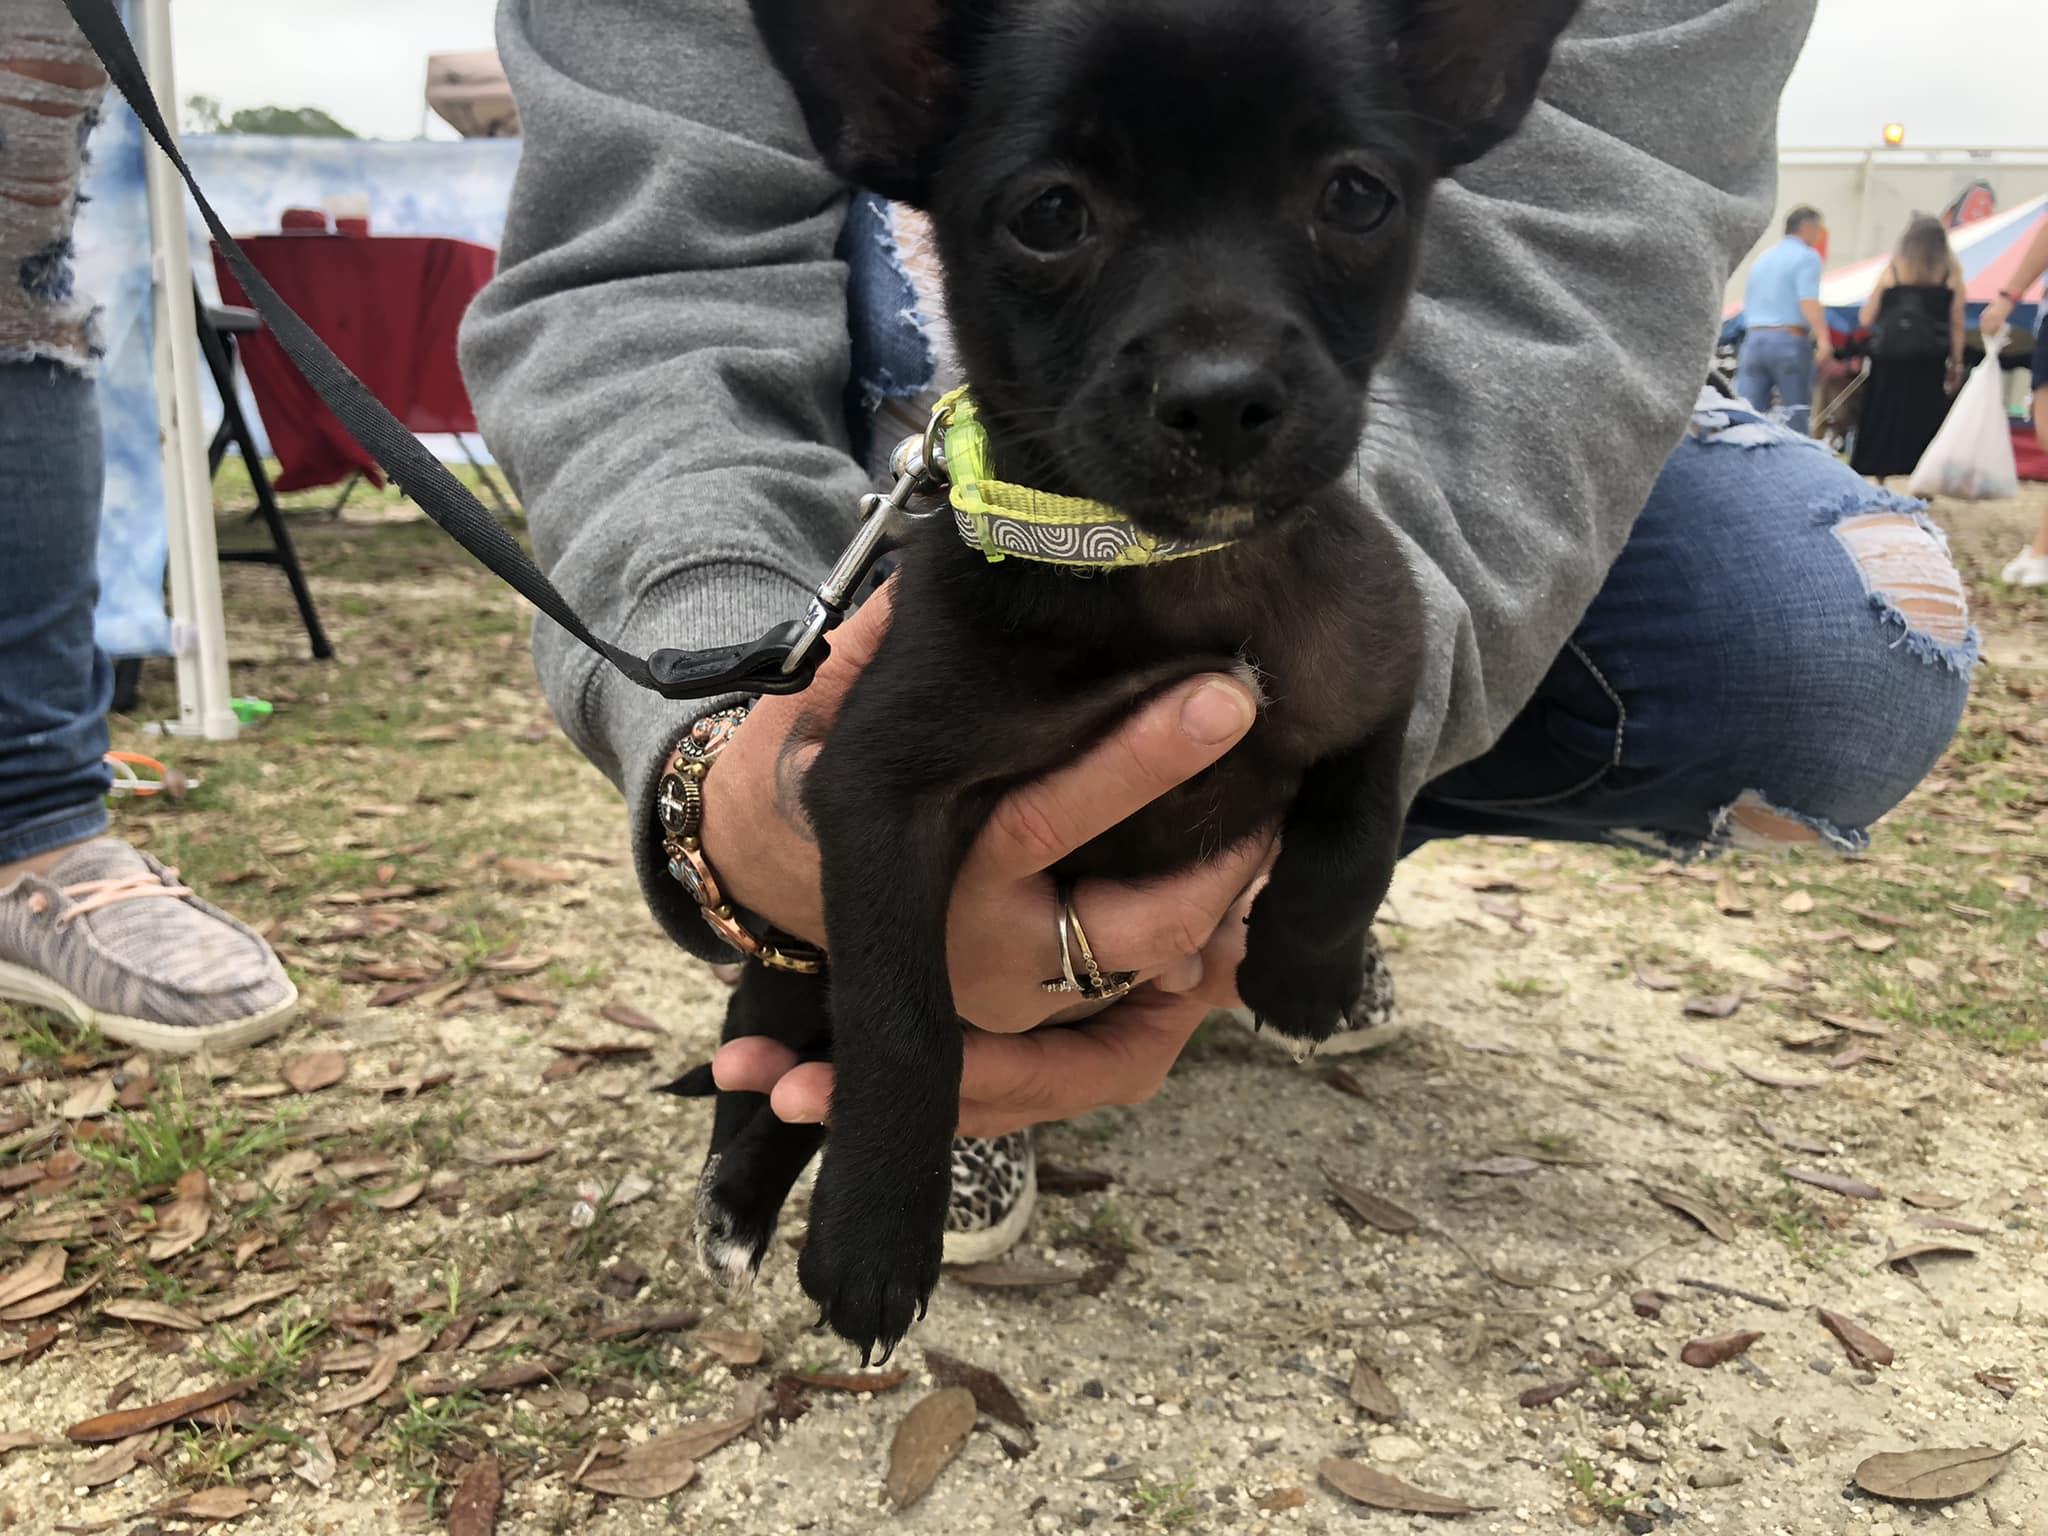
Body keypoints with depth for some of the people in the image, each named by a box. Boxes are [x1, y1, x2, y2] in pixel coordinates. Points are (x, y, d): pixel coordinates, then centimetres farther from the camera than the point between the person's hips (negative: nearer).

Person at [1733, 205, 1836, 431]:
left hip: (1753, 339, 6)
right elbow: (1809, 301, -17)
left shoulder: (1762, 258, 20)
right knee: (1796, 416, -1)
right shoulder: (1806, 256, -2)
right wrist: (1823, 340, -26)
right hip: (1789, 340, -6)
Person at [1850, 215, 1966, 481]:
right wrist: (1956, 364, 8)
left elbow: (1866, 318, 4)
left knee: (1882, 420, 8)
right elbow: (1957, 324, 3)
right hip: (1930, 361, 0)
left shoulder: (1892, 269, 2)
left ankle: (1876, 477, 9)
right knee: (1925, 419, 5)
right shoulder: (1951, 273, 3)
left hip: (1889, 359, 0)